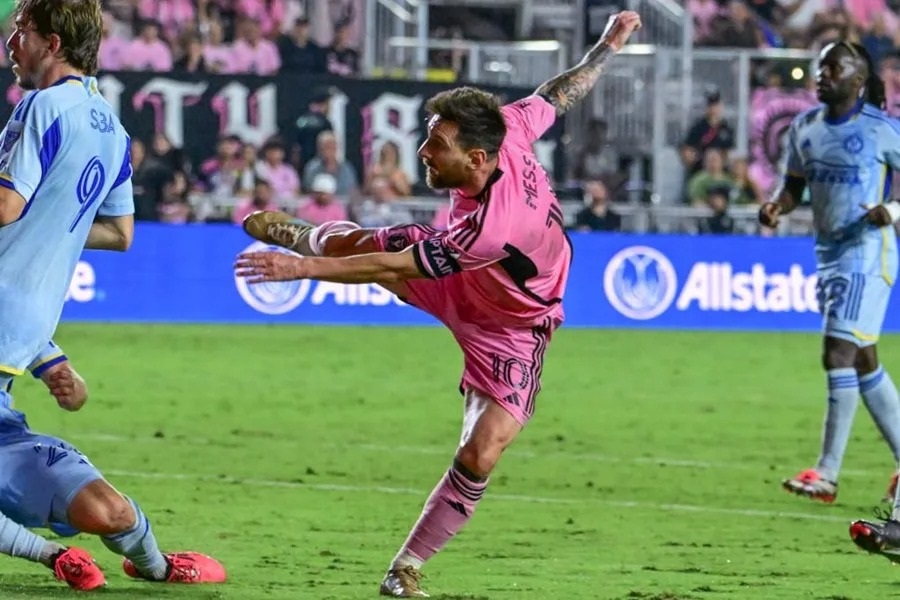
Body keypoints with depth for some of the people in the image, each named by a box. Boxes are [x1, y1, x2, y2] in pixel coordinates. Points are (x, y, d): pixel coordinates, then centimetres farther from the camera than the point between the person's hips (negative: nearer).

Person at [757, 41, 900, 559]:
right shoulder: (806, 127, 8)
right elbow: (795, 183, 18)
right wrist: (777, 206, -3)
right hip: (829, 253, 8)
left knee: (840, 352, -16)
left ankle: (828, 473, -16)